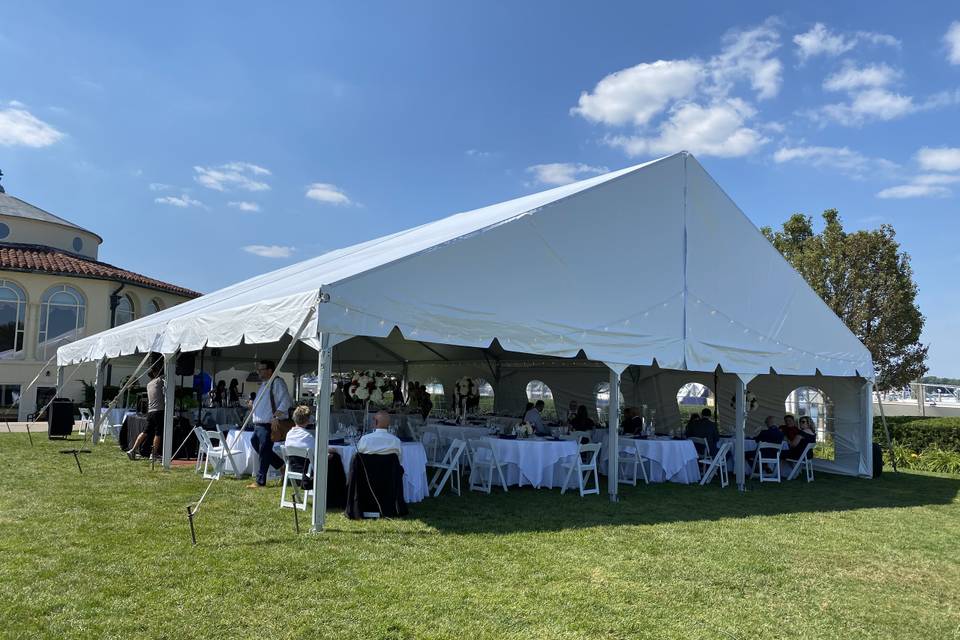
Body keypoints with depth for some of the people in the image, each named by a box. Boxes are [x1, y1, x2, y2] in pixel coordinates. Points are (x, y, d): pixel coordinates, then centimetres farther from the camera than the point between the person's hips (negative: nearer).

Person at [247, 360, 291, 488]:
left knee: (264, 453, -3)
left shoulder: (277, 383, -12)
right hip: (258, 424, 10)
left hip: (269, 425, -10)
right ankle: (282, 465, 25)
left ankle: (260, 481, 6)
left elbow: (286, 402, -20)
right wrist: (253, 405, 16)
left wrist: (277, 416, -27)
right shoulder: (264, 384, 18)